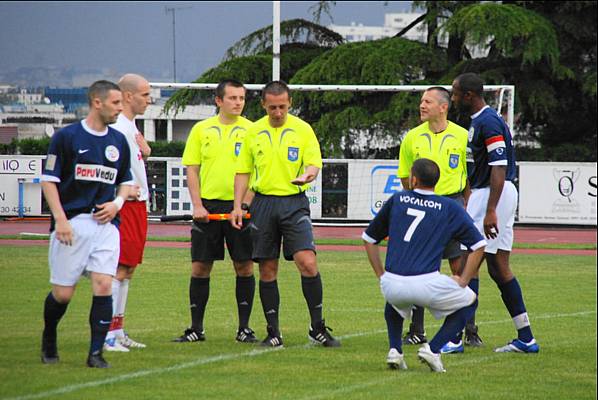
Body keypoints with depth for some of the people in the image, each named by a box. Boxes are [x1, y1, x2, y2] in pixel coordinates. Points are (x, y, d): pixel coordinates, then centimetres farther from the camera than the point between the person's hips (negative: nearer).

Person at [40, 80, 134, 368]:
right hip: (72, 223, -3)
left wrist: (117, 202, 2)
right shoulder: (66, 137, -3)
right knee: (63, 293, 0)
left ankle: (96, 352, -5)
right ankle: (48, 339, 29)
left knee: (103, 285, -11)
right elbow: (49, 180, -3)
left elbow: (126, 180, 23)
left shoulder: (119, 141, 12)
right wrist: (60, 219, -12)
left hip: (105, 223, 4)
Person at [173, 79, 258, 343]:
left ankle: (244, 328, 7)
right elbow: (192, 169, 7)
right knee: (200, 267, 2)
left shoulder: (251, 130, 3)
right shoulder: (201, 130, 7)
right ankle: (196, 328, 9)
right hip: (208, 205, 1)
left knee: (244, 267, -1)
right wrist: (197, 205, -4)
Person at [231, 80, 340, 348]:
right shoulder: (254, 132, 7)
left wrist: (307, 175, -25)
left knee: (307, 263, -14)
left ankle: (318, 328, -5)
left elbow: (313, 163, -2)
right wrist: (238, 206, 5)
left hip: (294, 203, -2)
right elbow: (243, 171, 13)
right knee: (267, 270, 3)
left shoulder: (302, 129, 2)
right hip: (263, 203, 2)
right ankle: (273, 333, 9)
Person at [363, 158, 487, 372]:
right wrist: (463, 281, 11)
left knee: (394, 300, 40)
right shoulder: (450, 208, 10)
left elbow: (369, 239, 24)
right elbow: (478, 244, 6)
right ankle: (433, 349, 4)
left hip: (391, 284, 3)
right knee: (470, 301, 22)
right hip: (426, 285, -3)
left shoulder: (396, 200, 17)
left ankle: (395, 350, 15)